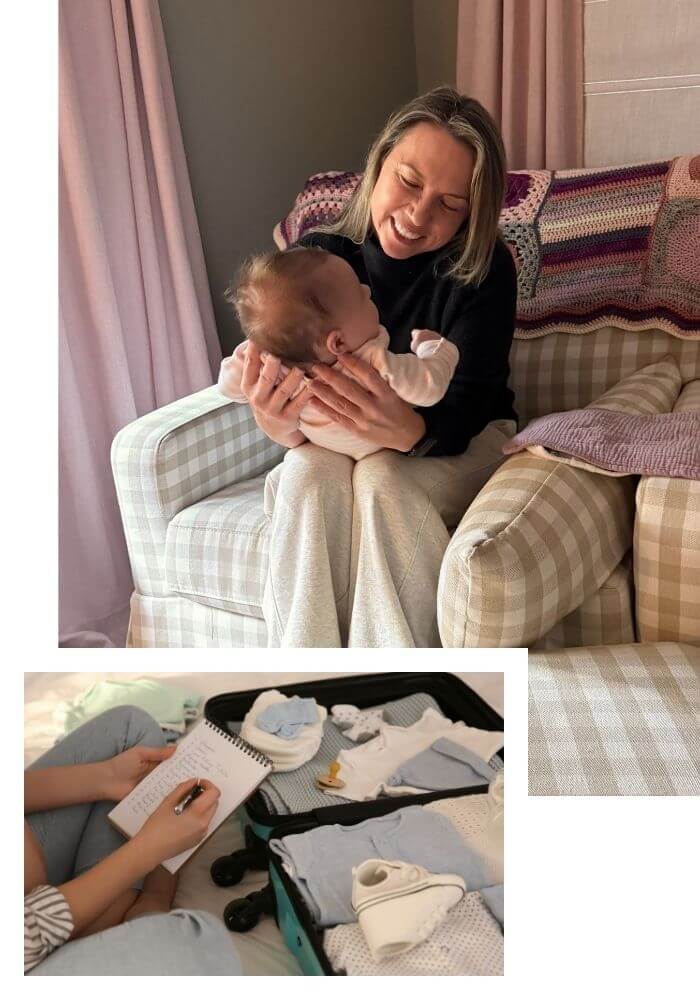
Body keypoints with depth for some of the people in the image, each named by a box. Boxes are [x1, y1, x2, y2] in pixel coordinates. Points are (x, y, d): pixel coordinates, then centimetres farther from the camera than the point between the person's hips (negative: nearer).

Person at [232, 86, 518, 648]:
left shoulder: (484, 269, -17)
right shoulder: (319, 257, -11)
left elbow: (462, 414, -23)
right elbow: (293, 377, -12)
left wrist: (407, 430, -48)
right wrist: (283, 426, -39)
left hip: (463, 442, -1)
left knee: (382, 479, -33)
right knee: (307, 476, -31)